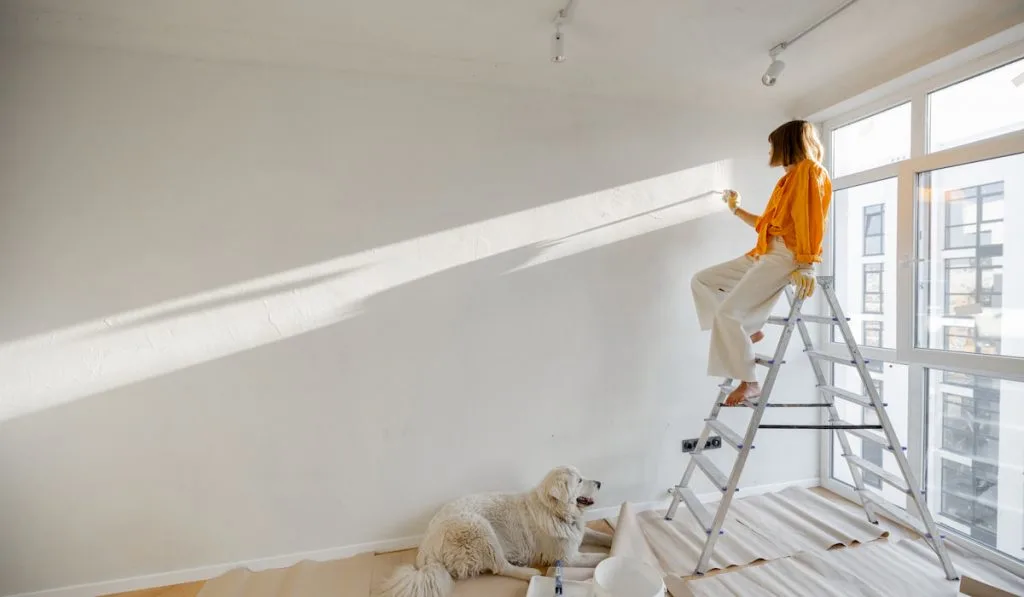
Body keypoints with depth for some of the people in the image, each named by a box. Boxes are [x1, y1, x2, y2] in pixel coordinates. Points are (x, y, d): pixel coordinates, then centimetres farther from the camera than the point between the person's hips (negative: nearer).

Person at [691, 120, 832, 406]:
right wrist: (736, 209, 37)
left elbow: (809, 219, -16)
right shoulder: (787, 179, 24)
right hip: (764, 254, 9)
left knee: (727, 312, -22)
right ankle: (747, 330, 8)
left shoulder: (810, 169, -3)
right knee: (702, 280, 5)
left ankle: (749, 383, -10)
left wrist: (805, 266, -25)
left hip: (786, 257, -9)